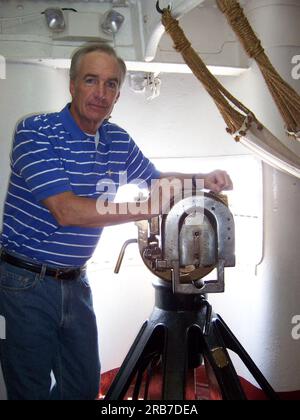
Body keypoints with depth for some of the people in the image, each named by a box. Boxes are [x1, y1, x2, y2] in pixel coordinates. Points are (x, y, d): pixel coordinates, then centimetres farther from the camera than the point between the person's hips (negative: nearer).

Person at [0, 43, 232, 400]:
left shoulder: (119, 141, 4)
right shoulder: (35, 131, -16)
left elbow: (155, 180, 20)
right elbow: (67, 211, -26)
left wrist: (202, 180, 0)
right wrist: (151, 207, -26)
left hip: (75, 281, 6)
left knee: (85, 386, 15)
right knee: (32, 391, 6)